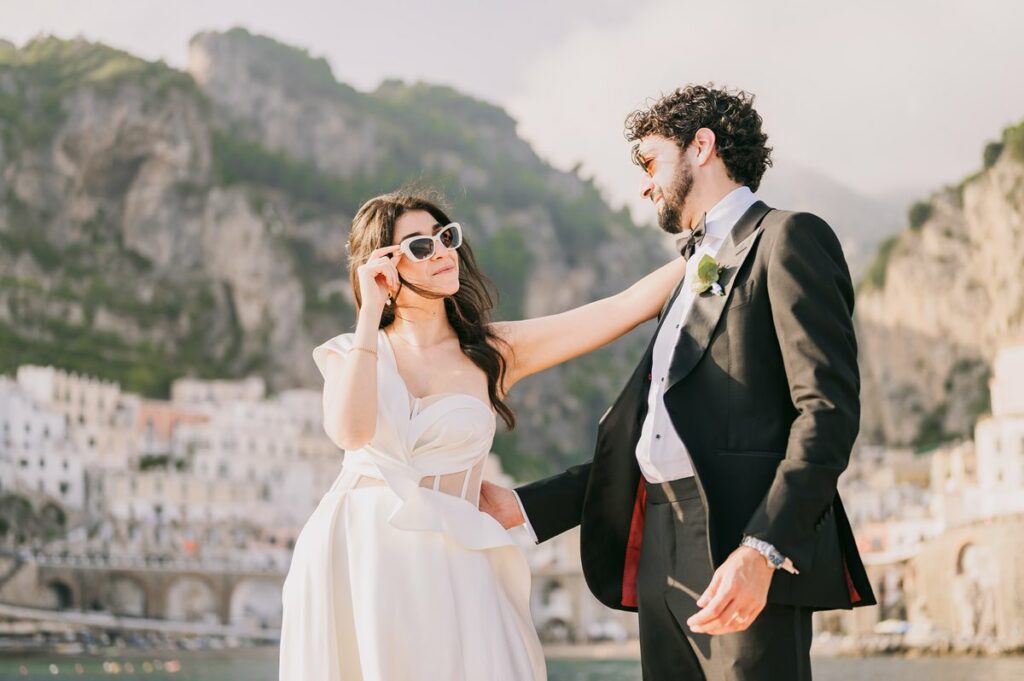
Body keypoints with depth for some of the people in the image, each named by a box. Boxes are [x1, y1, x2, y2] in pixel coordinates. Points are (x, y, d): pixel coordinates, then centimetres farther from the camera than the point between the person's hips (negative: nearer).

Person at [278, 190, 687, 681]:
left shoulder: (494, 351, 6)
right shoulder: (347, 352, 7)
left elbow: (628, 306, 0)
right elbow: (351, 431, -15)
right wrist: (371, 312, -10)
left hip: (445, 567, 0)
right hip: (350, 559, 0)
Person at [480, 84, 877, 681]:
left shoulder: (787, 239, 0)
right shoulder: (694, 273, 26)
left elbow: (829, 408, -12)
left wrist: (762, 549, -22)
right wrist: (525, 507, 19)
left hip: (744, 558, -8)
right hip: (662, 560, 8)